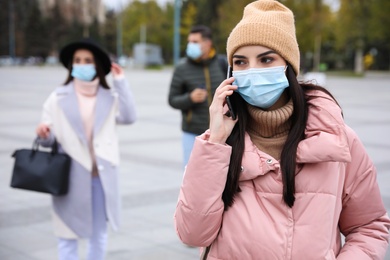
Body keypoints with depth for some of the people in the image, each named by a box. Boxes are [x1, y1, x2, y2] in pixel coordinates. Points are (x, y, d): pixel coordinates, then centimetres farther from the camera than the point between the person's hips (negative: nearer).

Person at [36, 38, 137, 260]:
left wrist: (121, 82, -9)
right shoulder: (59, 97, 0)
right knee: (68, 235, 3)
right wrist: (44, 134, -25)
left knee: (99, 235, 14)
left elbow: (129, 117, -12)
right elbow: (49, 137, -2)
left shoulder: (110, 97, 5)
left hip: (101, 176, 2)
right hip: (70, 177, -2)